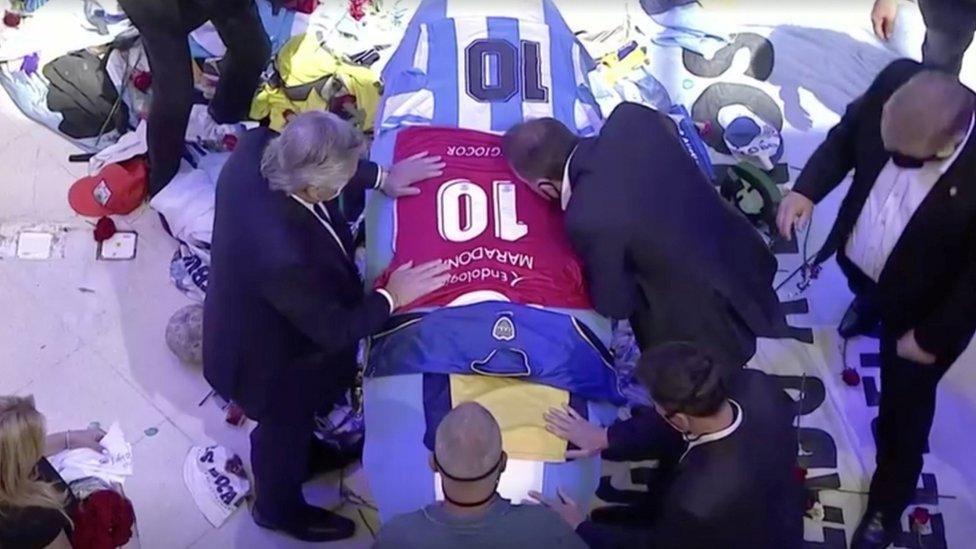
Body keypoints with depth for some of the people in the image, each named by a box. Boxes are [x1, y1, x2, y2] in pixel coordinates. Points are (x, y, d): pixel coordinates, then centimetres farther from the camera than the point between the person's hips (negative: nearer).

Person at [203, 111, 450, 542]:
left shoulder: (257, 147, -27)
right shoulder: (282, 257, -47)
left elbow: (318, 164, -3)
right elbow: (333, 331, -29)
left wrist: (381, 177, -3)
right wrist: (391, 297, -17)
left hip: (253, 325, 7)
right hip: (271, 358, -7)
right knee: (284, 429, 26)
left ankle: (298, 458, 67)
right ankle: (281, 509, 57)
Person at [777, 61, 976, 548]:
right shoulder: (895, 82, -28)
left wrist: (932, 337, -15)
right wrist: (808, 188, -21)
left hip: (921, 306, -3)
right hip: (859, 260, 4)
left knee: (903, 408, 17)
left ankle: (888, 499, 45)